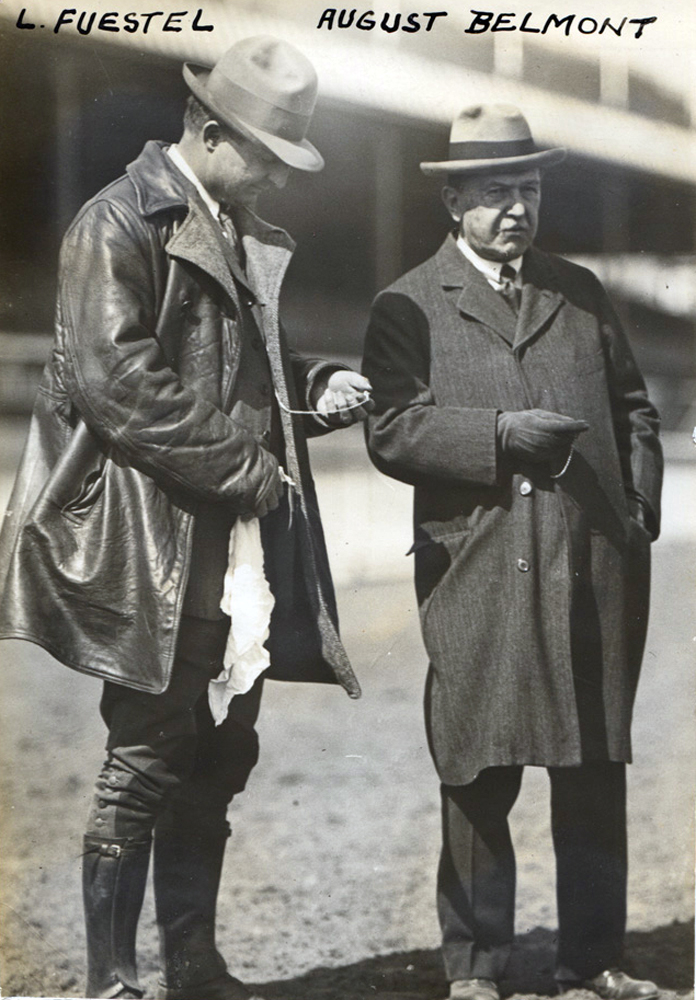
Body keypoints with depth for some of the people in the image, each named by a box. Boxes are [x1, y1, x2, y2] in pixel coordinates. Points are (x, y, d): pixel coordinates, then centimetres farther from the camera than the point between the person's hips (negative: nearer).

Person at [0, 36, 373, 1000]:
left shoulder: (242, 233, 17)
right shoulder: (120, 224, -9)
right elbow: (116, 381, -18)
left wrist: (315, 388, 7)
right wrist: (242, 469, -16)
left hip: (239, 546, 8)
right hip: (153, 543, -8)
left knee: (217, 763, 12)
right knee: (144, 764, -3)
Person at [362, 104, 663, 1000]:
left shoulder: (580, 292, 18)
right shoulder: (409, 307, 5)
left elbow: (632, 407, 22)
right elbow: (392, 431, -7)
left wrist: (640, 506, 8)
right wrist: (499, 434, -17)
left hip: (595, 570, 4)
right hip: (477, 577, -3)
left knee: (596, 771, 8)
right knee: (479, 776, 1)